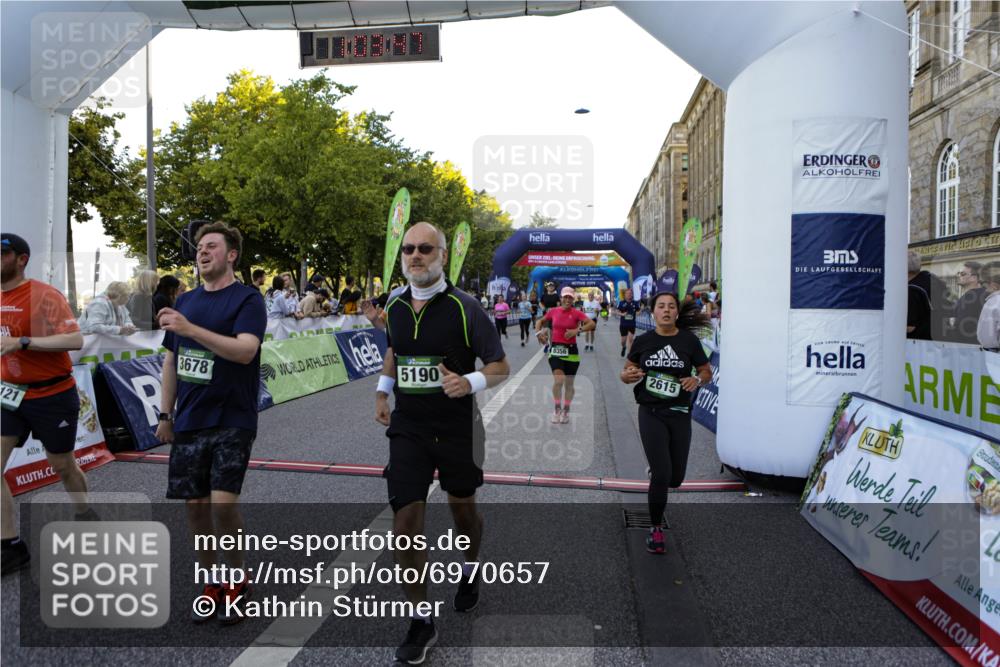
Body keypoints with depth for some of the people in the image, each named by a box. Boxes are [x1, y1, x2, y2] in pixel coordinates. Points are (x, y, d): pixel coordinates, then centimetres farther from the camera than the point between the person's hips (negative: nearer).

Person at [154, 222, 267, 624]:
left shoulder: (247, 298, -6)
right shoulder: (185, 301, 13)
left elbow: (244, 350, -22)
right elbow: (171, 361, 17)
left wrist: (190, 329, -29)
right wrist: (165, 414, 12)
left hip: (232, 421, -6)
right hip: (188, 422, 6)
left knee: (223, 502, -11)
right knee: (195, 506, 8)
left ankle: (237, 581, 11)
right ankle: (213, 583, 24)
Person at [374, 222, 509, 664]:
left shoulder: (463, 307, -13)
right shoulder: (394, 307, 2)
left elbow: (500, 367, -10)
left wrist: (469, 382, -29)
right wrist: (382, 391, 11)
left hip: (457, 427, -3)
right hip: (407, 428, 3)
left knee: (462, 508, 17)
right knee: (405, 521, -4)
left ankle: (471, 569, 49)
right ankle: (420, 623, 11)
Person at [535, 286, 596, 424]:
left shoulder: (576, 313, -6)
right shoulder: (553, 311, 2)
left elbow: (592, 324, -17)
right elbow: (540, 321, 19)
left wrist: (577, 330, -25)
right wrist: (539, 332, 2)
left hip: (571, 351, 0)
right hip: (555, 350, 0)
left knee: (569, 384, 11)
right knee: (558, 380, -17)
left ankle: (565, 411, 28)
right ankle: (557, 409, 3)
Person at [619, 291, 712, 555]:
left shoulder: (689, 340, -3)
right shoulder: (643, 341, -1)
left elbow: (707, 372, 6)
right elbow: (626, 373, 8)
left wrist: (697, 379, -16)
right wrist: (627, 375, -16)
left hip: (680, 415, 1)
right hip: (651, 414, -1)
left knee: (675, 478, 8)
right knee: (662, 474, -10)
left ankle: (654, 471, 46)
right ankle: (656, 528, 12)